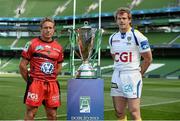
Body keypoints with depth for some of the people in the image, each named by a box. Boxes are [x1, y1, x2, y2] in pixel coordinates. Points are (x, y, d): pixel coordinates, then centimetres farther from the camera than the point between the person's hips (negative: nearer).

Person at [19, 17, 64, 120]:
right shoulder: (32, 44, -2)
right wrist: (29, 80, 1)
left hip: (52, 84, 4)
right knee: (31, 112, -2)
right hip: (35, 83, -4)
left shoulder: (58, 47, 11)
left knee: (52, 114, 8)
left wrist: (50, 77, 11)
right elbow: (22, 65, 0)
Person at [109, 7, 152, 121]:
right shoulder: (113, 38, 11)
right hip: (117, 76, 6)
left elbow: (148, 58, -3)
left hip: (132, 76, -6)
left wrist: (138, 73, 1)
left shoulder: (137, 36, -7)